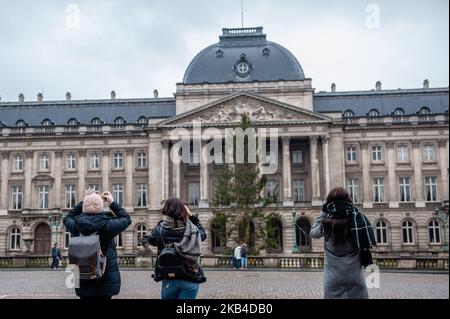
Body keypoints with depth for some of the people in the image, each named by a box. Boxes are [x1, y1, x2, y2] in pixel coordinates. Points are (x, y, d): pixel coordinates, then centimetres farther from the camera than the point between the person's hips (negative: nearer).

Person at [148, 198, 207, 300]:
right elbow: (203, 234, 17)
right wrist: (192, 216, 15)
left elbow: (151, 239, 14)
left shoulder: (160, 229, -9)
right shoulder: (193, 230, -6)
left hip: (169, 279, 1)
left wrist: (163, 222, 14)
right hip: (191, 280, 0)